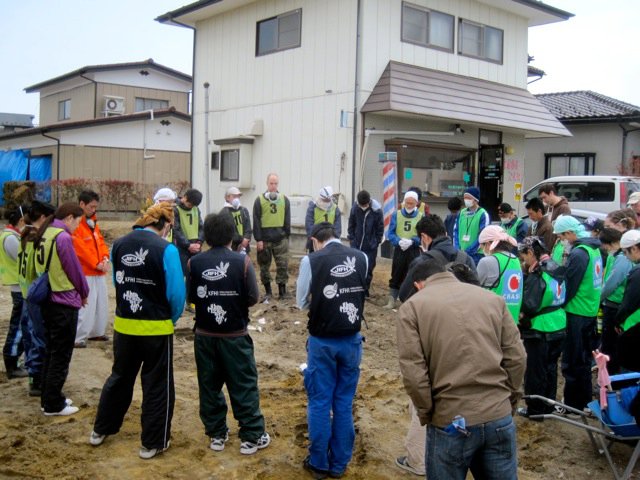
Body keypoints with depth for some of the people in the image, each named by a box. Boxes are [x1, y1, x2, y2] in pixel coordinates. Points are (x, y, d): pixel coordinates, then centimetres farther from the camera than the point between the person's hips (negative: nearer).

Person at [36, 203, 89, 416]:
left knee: (51, 351, 18)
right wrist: (84, 293, 5)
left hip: (48, 300, 9)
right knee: (61, 355, 1)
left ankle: (48, 398, 26)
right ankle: (54, 404, 9)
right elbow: (74, 269, -13)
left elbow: (43, 266, 13)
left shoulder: (44, 234, 8)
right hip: (64, 302, -9)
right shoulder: (63, 237, -18)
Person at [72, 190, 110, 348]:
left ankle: (96, 332, 27)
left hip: (99, 272, 9)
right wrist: (96, 264, -15)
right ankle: (78, 338, -3)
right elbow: (80, 248, -19)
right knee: (86, 305, -10)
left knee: (101, 303, 15)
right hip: (85, 273, -9)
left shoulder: (93, 222, 14)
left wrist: (105, 258, -3)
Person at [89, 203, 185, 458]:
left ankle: (100, 430, 37)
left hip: (124, 325, 5)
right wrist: (171, 319, 2)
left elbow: (117, 282, 10)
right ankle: (153, 442, 19)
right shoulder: (166, 249, -17)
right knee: (157, 385, 9)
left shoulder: (118, 245, 0)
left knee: (120, 377, 24)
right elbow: (176, 293, -16)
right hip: (156, 328, -5)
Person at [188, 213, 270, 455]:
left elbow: (191, 297, -2)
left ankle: (217, 434, 24)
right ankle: (252, 437, 14)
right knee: (244, 386, 8)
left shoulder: (195, 262, -7)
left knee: (209, 386, 14)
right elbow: (253, 297, -10)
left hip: (205, 335, 2)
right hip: (235, 335, -2)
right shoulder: (242, 261, -13)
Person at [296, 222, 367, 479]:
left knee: (319, 403, 10)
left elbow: (302, 302, 1)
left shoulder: (311, 261, -10)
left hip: (322, 341, -3)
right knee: (344, 403, 13)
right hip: (352, 340, 3)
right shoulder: (361, 258, -1)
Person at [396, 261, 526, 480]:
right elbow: (516, 358, 6)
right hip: (499, 417, 3)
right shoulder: (493, 299, 9)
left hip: (450, 421, -3)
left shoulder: (412, 307, -2)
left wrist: (427, 414, 2)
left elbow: (413, 371, -10)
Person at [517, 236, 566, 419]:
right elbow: (561, 298, 12)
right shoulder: (557, 269, 3)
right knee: (550, 368, 20)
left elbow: (529, 306, -24)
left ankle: (535, 409, 18)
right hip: (559, 327, 8)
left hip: (539, 330, -8)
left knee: (535, 371, 7)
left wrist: (522, 316, -5)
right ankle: (548, 405, 32)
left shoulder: (537, 274, -20)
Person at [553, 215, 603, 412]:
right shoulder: (594, 248, 8)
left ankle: (573, 404, 10)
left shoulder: (578, 253, -21)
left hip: (576, 313, -9)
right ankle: (584, 400, 32)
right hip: (591, 311, 9)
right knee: (584, 359, 20)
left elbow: (568, 287, -19)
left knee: (572, 361, 2)